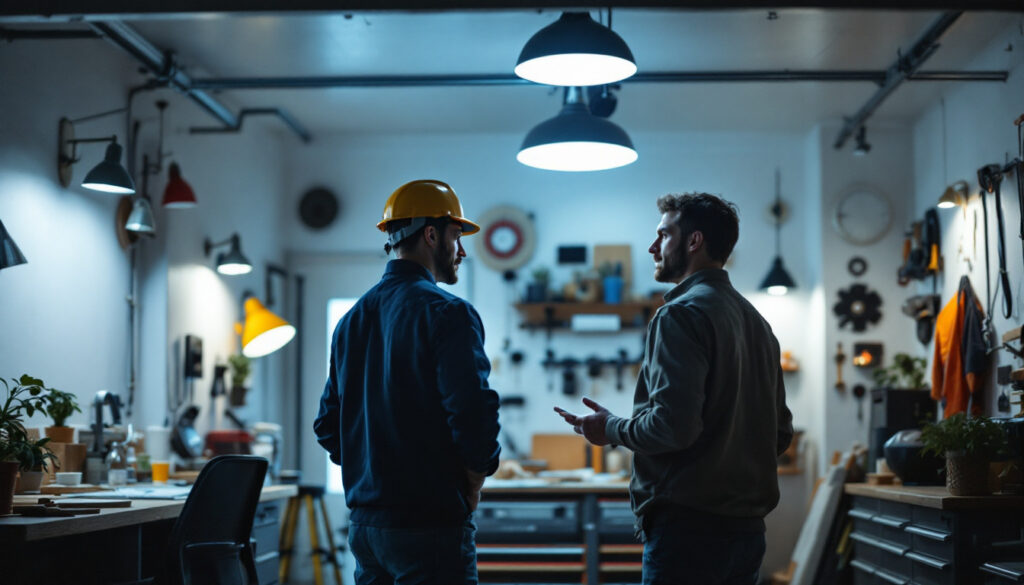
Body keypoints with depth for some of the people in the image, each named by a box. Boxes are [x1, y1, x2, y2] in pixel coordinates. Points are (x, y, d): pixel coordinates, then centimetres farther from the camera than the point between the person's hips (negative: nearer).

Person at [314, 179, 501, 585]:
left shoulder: (352, 319, 12)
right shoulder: (446, 313, -11)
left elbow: (327, 426, 15)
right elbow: (474, 412, -21)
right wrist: (473, 484, -5)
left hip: (364, 522, 8)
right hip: (431, 522, -7)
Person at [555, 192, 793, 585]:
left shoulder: (682, 314, -12)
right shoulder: (756, 321, 15)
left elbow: (674, 424, -22)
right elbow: (781, 432, 19)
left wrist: (611, 429, -6)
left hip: (689, 526, -9)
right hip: (748, 528, 9)